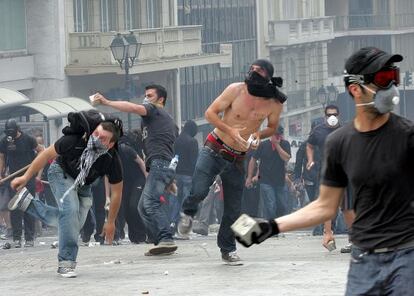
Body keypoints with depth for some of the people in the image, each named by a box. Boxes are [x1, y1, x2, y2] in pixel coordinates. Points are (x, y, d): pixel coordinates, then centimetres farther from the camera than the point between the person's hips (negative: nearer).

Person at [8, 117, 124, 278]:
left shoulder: (112, 160, -30)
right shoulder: (75, 141, -37)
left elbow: (116, 192, -15)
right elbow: (47, 155, -20)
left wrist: (111, 222, -6)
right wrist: (26, 177, -17)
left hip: (83, 185, 4)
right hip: (61, 173, -4)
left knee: (75, 223, -2)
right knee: (70, 209, -26)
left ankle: (27, 203, 14)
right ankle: (66, 262, -19)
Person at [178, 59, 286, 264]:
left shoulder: (274, 104, -6)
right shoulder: (236, 90, -14)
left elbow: (272, 128, 12)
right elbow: (210, 113, -9)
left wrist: (259, 134, -11)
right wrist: (231, 131, -22)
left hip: (237, 159, 3)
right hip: (214, 150, -3)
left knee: (233, 208, 7)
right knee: (199, 191, -22)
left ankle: (228, 249, 26)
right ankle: (188, 213, 13)